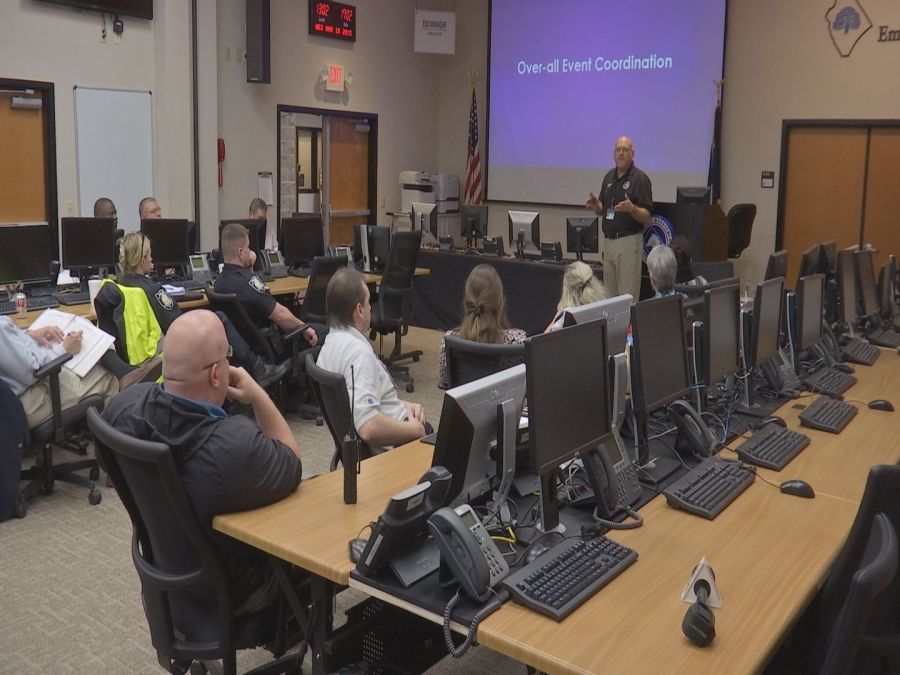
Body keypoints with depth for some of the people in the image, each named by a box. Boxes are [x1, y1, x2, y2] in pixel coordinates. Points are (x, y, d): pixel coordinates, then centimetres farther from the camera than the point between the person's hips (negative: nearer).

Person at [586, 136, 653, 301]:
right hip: (609, 241, 7)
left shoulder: (640, 178, -9)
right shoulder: (609, 176, 12)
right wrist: (595, 205, -4)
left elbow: (646, 217, -11)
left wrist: (631, 208, -30)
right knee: (609, 296, 11)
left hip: (629, 242, -7)